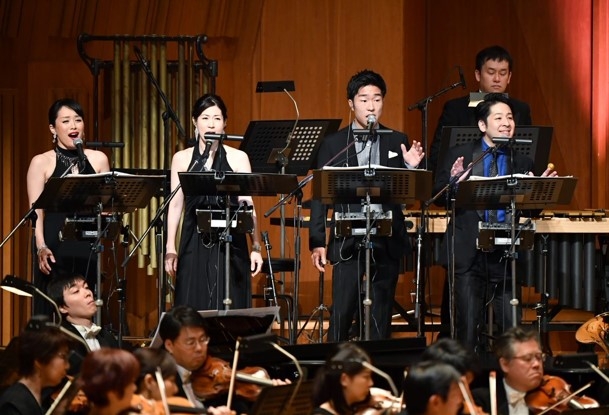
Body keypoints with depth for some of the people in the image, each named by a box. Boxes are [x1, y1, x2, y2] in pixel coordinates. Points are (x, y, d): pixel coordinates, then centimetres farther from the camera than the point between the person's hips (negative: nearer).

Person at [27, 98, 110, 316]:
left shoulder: (98, 159, 11)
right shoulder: (41, 162, 3)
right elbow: (37, 211, -3)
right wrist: (41, 247, -16)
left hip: (89, 246, 2)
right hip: (55, 246, -2)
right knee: (52, 309, -6)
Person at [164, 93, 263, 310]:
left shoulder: (238, 158, 5)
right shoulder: (182, 159, 8)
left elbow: (248, 206, 2)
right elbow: (175, 205, 8)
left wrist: (255, 247, -5)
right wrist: (170, 248, 1)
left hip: (230, 245, -1)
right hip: (195, 244, 1)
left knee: (228, 309, -3)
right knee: (193, 309, -2)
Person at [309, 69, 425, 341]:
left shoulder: (398, 143, 9)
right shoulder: (334, 144, 5)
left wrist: (411, 167, -14)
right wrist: (317, 243, -5)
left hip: (387, 243, 2)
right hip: (348, 243, -2)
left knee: (380, 319, 5)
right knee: (341, 316, -5)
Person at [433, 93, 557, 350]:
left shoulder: (523, 163, 11)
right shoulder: (459, 155, 6)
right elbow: (438, 196, 0)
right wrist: (454, 182, -19)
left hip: (505, 255, 1)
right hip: (469, 253, -1)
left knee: (512, 328, -1)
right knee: (467, 327, 0)